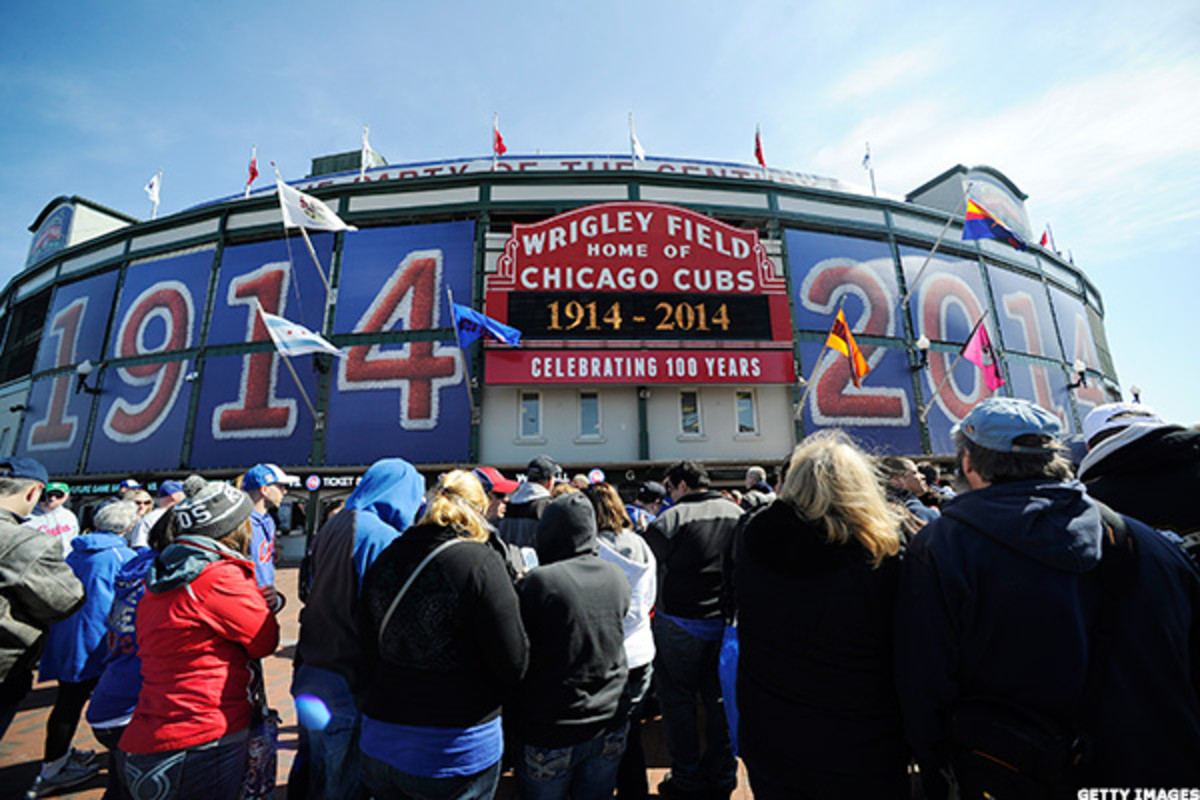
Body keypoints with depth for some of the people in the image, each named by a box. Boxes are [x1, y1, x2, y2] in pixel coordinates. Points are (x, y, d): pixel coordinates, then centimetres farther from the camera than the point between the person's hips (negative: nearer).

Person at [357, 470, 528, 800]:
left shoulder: (385, 558, -5)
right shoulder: (481, 562, -22)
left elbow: (368, 652, 5)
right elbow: (514, 662, -19)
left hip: (381, 744, 5)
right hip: (458, 748, -5)